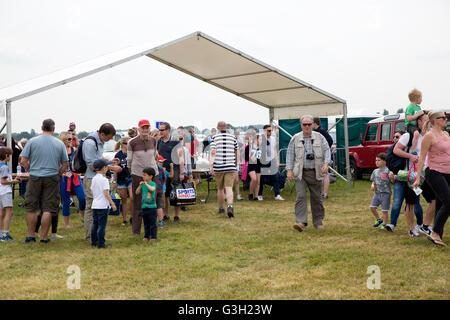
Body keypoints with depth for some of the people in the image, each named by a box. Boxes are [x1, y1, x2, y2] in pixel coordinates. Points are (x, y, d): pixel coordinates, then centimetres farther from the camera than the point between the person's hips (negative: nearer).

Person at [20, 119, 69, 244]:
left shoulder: (32, 141, -1)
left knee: (31, 208, 10)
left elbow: (23, 161, -3)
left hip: (35, 177, 0)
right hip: (52, 178, 0)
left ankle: (31, 235, 14)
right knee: (48, 209, 4)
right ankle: (44, 236, 7)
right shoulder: (60, 144, 3)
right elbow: (65, 164, 6)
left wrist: (31, 171, 12)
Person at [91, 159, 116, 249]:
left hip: (95, 205, 7)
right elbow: (106, 194, -17)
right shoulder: (104, 180, -14)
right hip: (103, 206, -7)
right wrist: (112, 203, -12)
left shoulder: (94, 179, 8)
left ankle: (93, 242, 19)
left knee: (95, 224, 13)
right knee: (102, 225, -3)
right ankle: (101, 243, 0)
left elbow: (92, 192, 14)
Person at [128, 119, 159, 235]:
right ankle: (136, 230, 12)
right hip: (137, 174, -3)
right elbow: (129, 159, 6)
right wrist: (131, 169, 16)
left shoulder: (153, 140, 2)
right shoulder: (132, 142, -8)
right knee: (137, 202, 2)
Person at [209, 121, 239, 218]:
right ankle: (230, 206, -28)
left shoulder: (215, 138, 1)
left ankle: (221, 208, 26)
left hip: (218, 167, 0)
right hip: (230, 167, 0)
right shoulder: (232, 137, 8)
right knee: (229, 188, -7)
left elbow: (213, 152, -8)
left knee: (220, 189, 14)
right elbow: (237, 152, 15)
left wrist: (210, 166, -11)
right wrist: (236, 163, 29)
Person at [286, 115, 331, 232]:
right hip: (300, 173, -1)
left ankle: (318, 222, 20)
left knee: (316, 198, 7)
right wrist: (289, 170, -4)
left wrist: (326, 163, -11)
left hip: (315, 173, 1)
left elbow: (327, 151, 6)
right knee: (301, 196, -13)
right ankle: (301, 222, -16)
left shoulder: (319, 137, 7)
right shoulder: (295, 139, 5)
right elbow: (290, 155, 5)